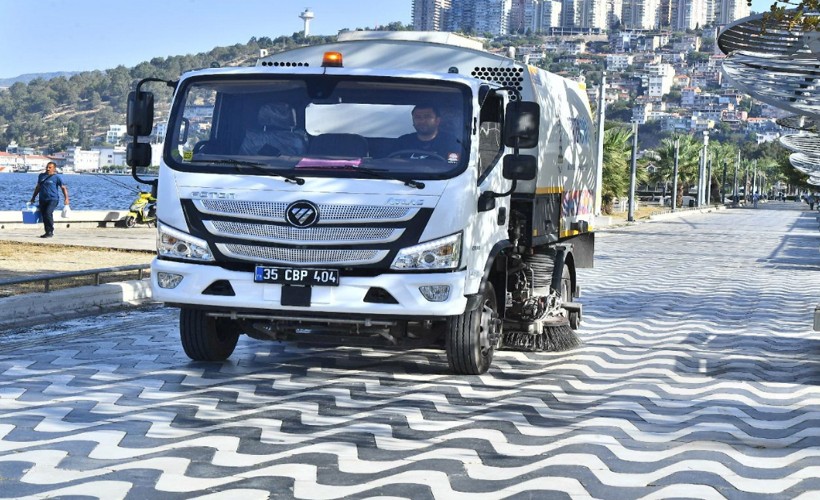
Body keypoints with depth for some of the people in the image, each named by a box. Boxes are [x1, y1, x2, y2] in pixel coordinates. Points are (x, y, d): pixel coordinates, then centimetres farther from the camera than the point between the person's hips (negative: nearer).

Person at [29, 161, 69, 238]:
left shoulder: (57, 177, -1)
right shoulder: (41, 176, 15)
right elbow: (38, 187, 25)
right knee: (44, 215, 4)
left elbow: (63, 188, -1)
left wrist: (66, 198, -11)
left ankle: (51, 231, -12)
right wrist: (33, 197, 25)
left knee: (48, 213, -22)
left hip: (53, 199, -6)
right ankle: (47, 232, 14)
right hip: (42, 199, 6)